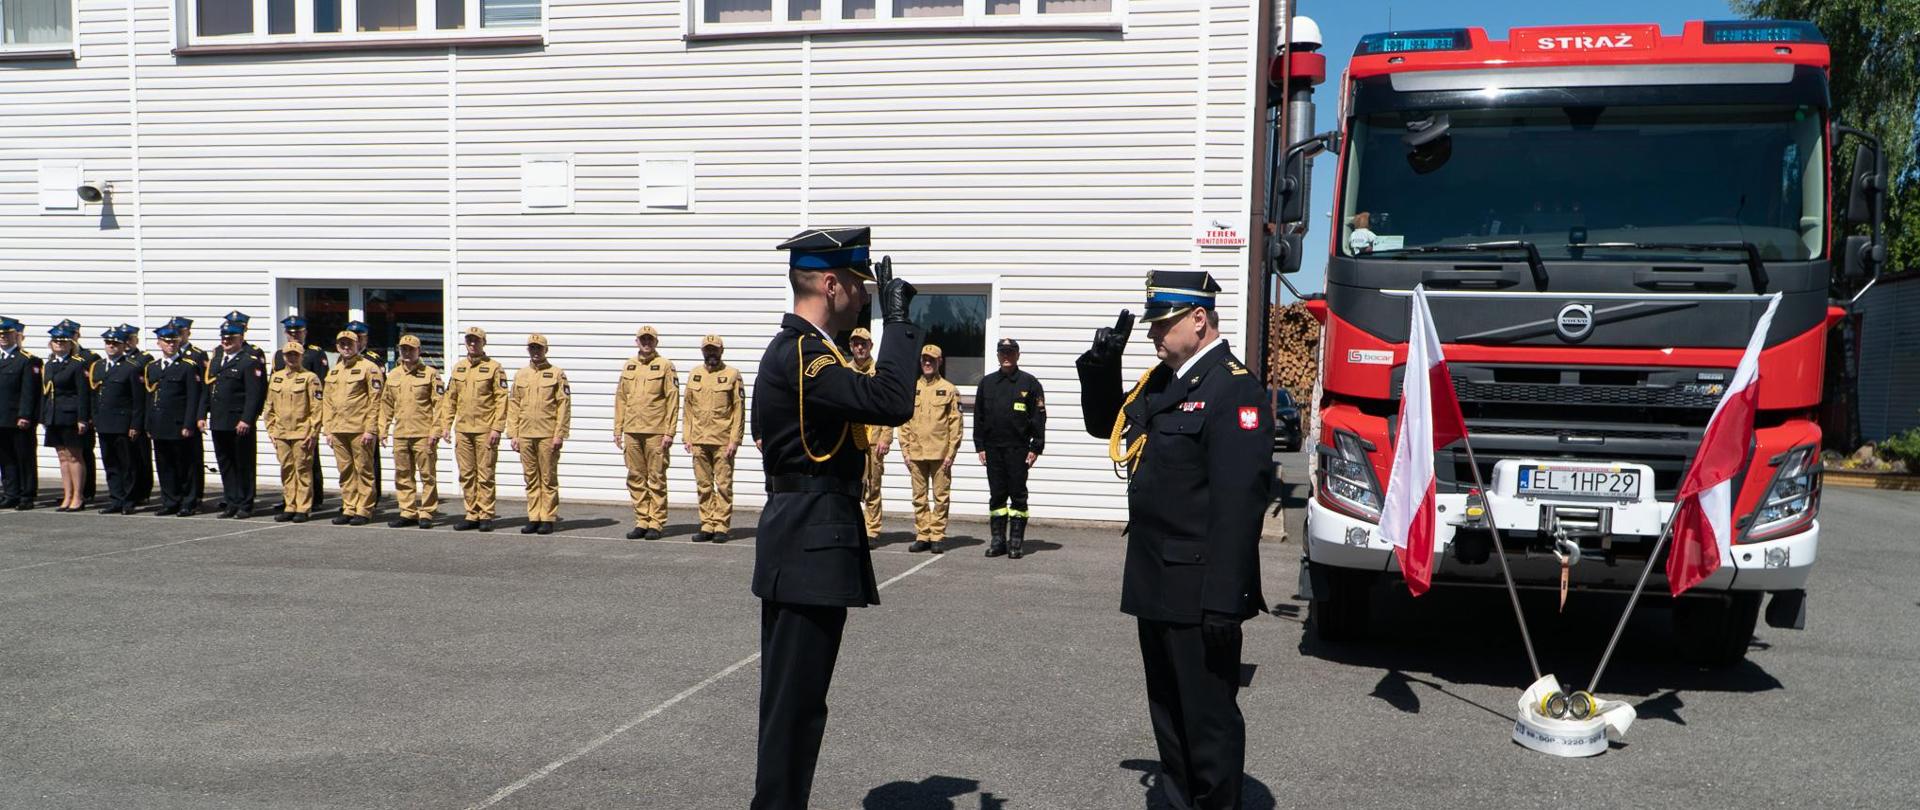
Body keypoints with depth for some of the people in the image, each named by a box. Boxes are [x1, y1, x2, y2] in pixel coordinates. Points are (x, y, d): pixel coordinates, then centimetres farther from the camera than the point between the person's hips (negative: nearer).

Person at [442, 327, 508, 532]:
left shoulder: (494, 368, -2)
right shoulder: (458, 368, 14)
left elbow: (501, 400, -7)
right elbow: (450, 399, 16)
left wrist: (497, 428, -13)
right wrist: (445, 425, 9)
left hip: (485, 431, -5)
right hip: (462, 430, 5)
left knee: (485, 475, -2)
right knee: (466, 475, 7)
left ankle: (486, 516, 4)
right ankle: (471, 515, 14)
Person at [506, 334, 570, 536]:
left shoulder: (557, 374, 0)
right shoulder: (520, 375, 12)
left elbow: (564, 405, -4)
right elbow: (513, 406, 13)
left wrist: (559, 434, -10)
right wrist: (513, 434, 6)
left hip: (547, 436, -4)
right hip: (525, 436, 4)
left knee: (548, 479, 0)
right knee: (531, 479, 8)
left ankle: (548, 519, 6)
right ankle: (533, 518, 14)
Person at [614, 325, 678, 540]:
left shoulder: (665, 366, -2)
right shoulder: (629, 366, 13)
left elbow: (673, 400, -6)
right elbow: (620, 399, 15)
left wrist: (669, 432, -11)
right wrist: (617, 429, 9)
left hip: (656, 432, -5)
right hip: (632, 432, 5)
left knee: (656, 479, 0)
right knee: (636, 478, 7)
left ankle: (656, 524, 5)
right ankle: (641, 521, 15)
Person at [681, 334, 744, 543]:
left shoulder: (732, 374, 0)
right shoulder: (694, 375, 12)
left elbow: (739, 410, -4)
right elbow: (688, 408, 13)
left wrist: (734, 440, -10)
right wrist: (687, 436, 5)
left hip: (722, 441, -4)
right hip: (699, 441, 4)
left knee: (723, 485, -2)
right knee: (703, 486, 8)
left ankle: (721, 527, 4)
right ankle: (707, 526, 14)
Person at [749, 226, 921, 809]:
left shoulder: (797, 349, 15)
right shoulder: (800, 353, -19)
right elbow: (892, 402, -29)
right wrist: (897, 319, -21)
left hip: (802, 543, 11)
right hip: (813, 545, -11)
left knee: (794, 696, 19)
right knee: (795, 700, -2)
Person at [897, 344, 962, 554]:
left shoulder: (949, 390, 2)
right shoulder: (911, 389, 10)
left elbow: (955, 425, -1)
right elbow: (904, 422, 11)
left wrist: (951, 454, -7)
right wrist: (905, 451, 4)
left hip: (940, 454, -3)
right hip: (916, 454, 3)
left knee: (941, 497, 1)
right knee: (919, 497, 7)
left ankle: (937, 536, 8)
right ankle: (922, 536, 14)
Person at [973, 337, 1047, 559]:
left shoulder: (1029, 383, 1)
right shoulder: (987, 383, 10)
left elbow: (1039, 418, -1)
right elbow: (978, 417, 12)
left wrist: (1035, 448, -6)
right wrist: (980, 447, 6)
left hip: (1018, 449, -3)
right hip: (993, 448, 3)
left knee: (1018, 494, 1)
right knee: (996, 495, 7)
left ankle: (1016, 541, 7)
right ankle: (998, 540, 14)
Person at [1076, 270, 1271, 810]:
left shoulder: (1235, 389, -17)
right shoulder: (1161, 382, 12)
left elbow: (1238, 503, -23)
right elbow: (1104, 425, 26)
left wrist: (1223, 601, -25)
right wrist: (1100, 368, 8)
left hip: (1197, 594, -9)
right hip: (1156, 585, 9)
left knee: (1207, 719, 3)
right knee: (1169, 716, 20)